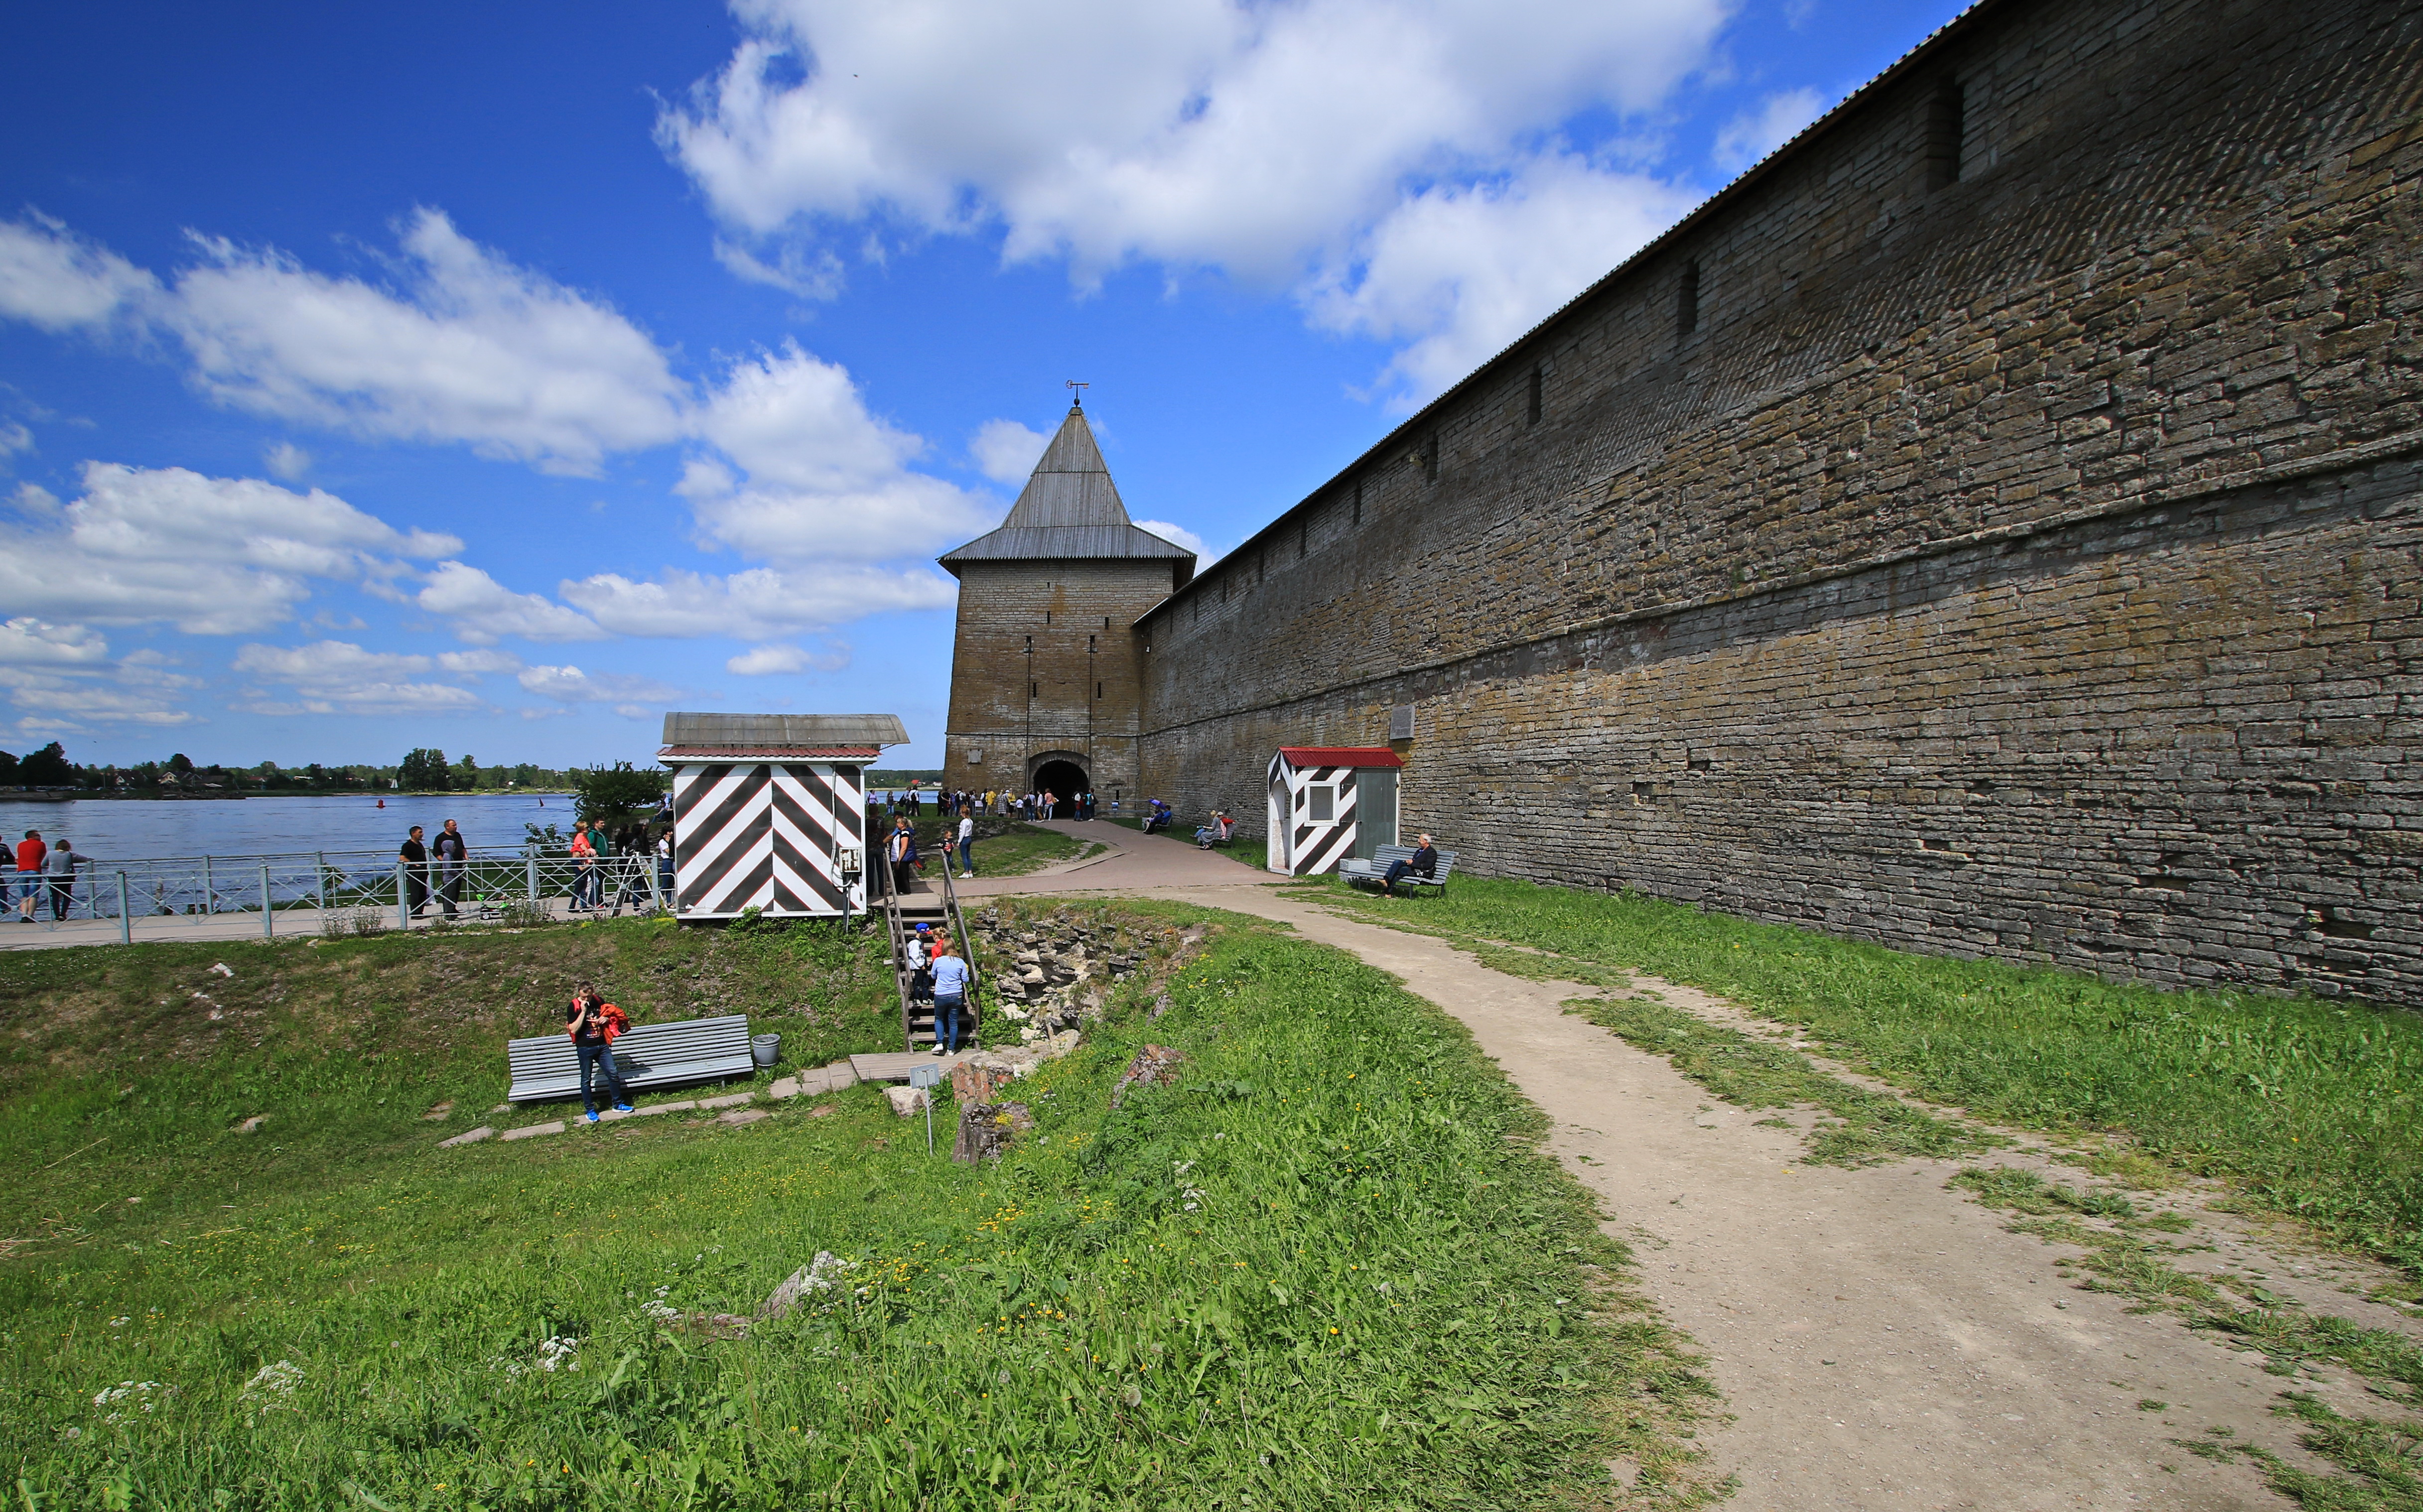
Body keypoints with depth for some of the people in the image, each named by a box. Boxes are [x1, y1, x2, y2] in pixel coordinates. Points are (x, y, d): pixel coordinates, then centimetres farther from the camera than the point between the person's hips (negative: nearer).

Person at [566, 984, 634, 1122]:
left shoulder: (599, 1001, 2)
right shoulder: (573, 1007, -10)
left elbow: (613, 1013, 17)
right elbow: (573, 1030, -17)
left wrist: (607, 1019, -6)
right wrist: (583, 1011, -24)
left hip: (602, 1045, 4)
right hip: (585, 1048, -4)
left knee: (613, 1074, 4)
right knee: (586, 1079, 6)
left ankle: (618, 1105, 17)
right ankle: (590, 1111, 18)